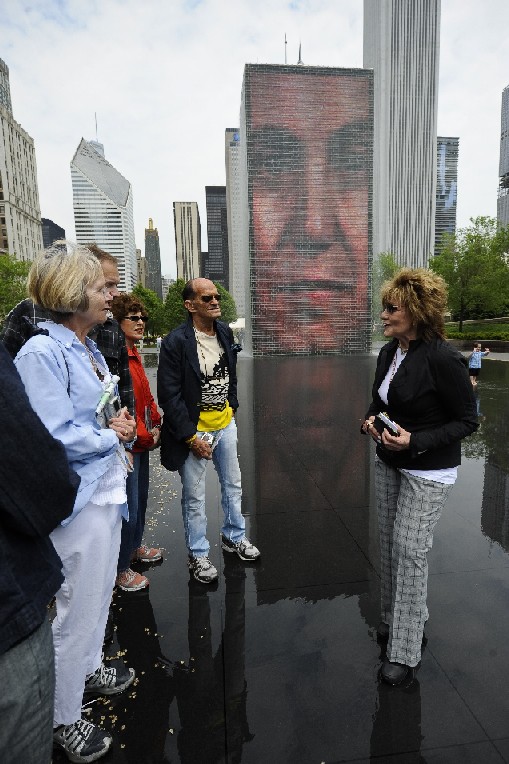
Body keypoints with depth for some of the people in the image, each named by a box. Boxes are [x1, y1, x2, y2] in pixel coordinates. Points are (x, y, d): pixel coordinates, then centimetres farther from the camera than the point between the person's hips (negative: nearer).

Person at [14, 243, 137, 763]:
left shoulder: (87, 347, 7)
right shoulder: (42, 353, -21)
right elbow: (54, 437, -26)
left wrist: (116, 422, -3)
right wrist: (113, 437, -13)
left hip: (106, 487, 9)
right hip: (78, 496, -9)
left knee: (99, 591, 25)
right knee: (79, 605, 9)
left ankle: (88, 668, 49)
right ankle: (62, 718, 33)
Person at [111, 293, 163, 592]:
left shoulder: (134, 354, 10)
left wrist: (156, 424, 4)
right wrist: (145, 436, -15)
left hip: (143, 441, 10)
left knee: (141, 498, 23)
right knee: (129, 504, 4)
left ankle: (135, 546, 45)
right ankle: (122, 568, 25)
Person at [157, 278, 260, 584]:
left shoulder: (225, 332, 1)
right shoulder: (176, 341, -18)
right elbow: (169, 395, -18)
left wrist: (232, 406, 9)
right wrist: (191, 437, -17)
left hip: (225, 423, 6)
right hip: (195, 430, -6)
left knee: (233, 484, 21)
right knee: (194, 497, 10)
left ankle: (234, 536, 44)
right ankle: (198, 554, 31)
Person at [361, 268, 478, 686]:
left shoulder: (443, 358, -22)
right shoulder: (389, 352, 1)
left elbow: (467, 420, -15)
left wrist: (415, 441, -26)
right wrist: (371, 420, -7)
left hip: (429, 471, -7)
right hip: (389, 464, 7)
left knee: (409, 550, -1)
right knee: (390, 543, 17)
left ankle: (405, 651, 19)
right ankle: (399, 618, 40)